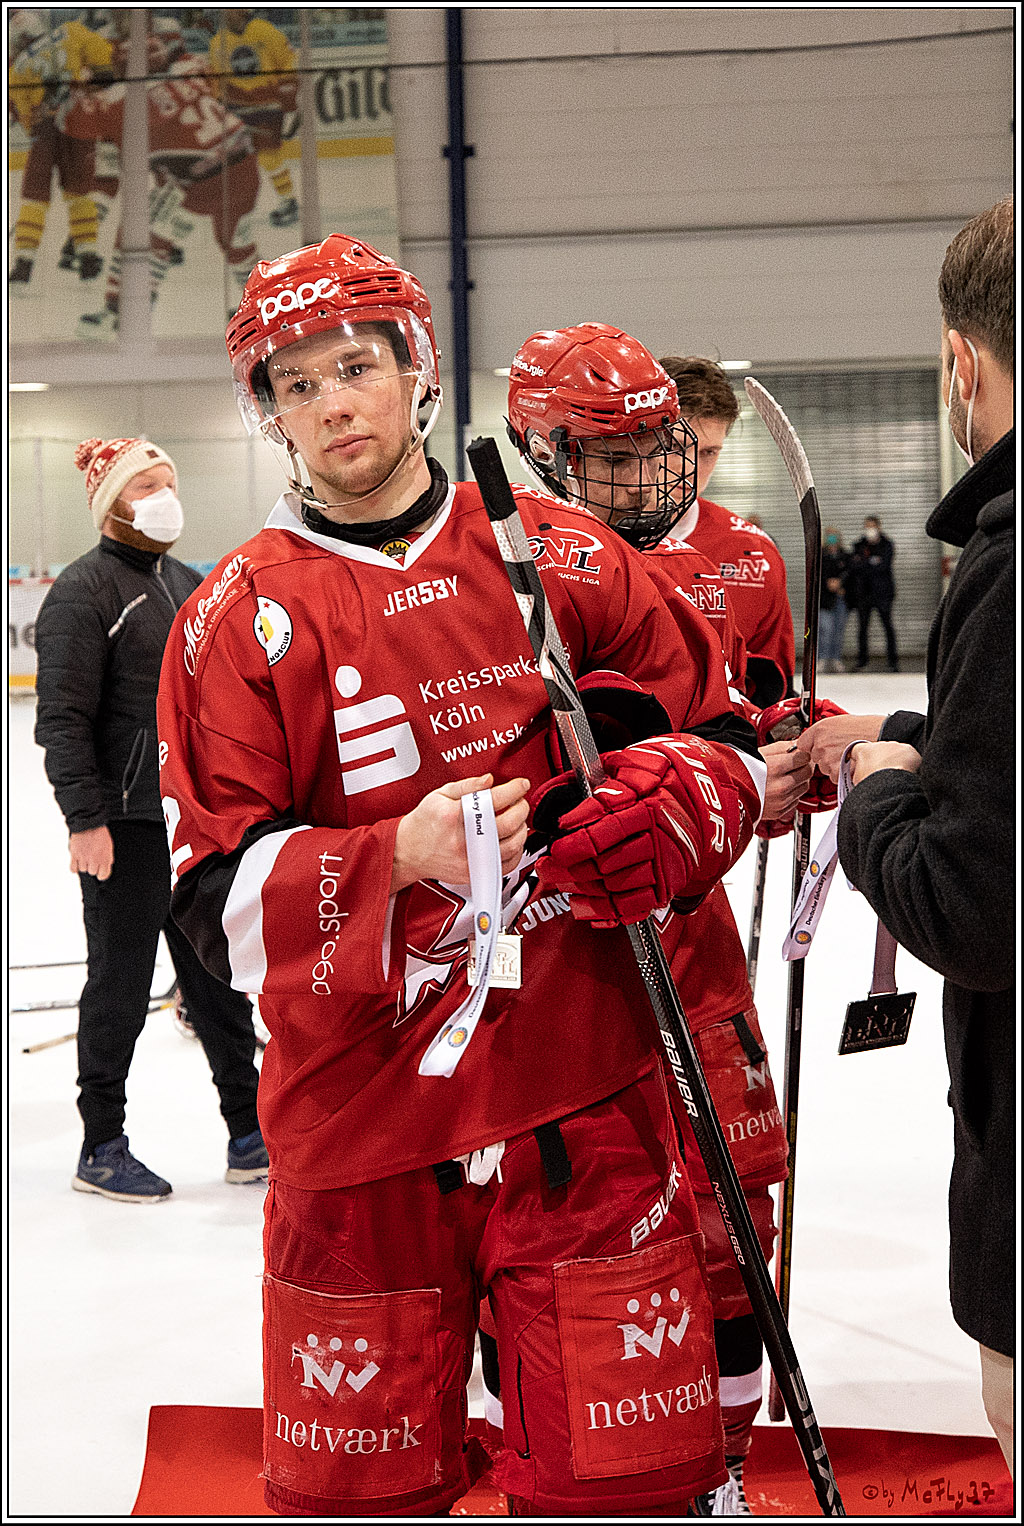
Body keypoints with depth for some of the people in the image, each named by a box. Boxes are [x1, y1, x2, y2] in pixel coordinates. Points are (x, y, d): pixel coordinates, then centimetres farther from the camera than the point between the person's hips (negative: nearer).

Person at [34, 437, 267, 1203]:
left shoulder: (189, 585, 14)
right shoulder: (83, 591, -10)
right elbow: (62, 718, -15)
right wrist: (85, 818, -20)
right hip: (125, 825, -7)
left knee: (218, 973, 12)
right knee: (122, 980, 2)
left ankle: (251, 1135, 22)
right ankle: (102, 1148, 15)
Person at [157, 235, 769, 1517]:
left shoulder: (565, 558, 4)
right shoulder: (240, 616, -1)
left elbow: (720, 736, 12)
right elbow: (216, 896, -6)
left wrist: (670, 804, -11)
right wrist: (398, 859, -22)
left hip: (582, 1098, 1)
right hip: (360, 1117, -1)